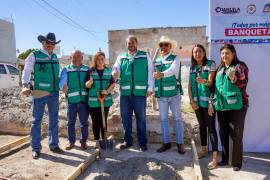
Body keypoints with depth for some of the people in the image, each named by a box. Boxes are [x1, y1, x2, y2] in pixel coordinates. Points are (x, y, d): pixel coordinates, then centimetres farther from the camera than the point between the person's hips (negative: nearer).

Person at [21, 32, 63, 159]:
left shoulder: (55, 57, 14)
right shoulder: (34, 55, -2)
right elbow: (26, 71, -10)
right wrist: (25, 85, -24)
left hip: (54, 93, 5)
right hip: (39, 93, -5)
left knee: (54, 120, 11)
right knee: (37, 121, 2)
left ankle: (53, 145, 23)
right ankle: (36, 148, 14)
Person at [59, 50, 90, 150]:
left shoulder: (87, 69, 10)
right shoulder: (66, 70, 5)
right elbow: (62, 81, -10)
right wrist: (63, 87, -29)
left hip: (84, 100, 1)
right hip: (72, 101, -1)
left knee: (84, 123, 8)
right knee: (71, 123, 8)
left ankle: (83, 141, 23)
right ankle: (71, 141, 24)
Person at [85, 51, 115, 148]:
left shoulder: (108, 70, 5)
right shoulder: (91, 71, 0)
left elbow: (113, 83, 6)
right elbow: (87, 85, -2)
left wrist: (107, 91, -13)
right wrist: (90, 82, -25)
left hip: (106, 100, 1)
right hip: (93, 100, -1)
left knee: (104, 120, 9)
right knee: (95, 121, 6)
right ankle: (97, 141, 18)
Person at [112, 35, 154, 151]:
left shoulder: (145, 56, 5)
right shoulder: (121, 57, 12)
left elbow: (150, 72, 3)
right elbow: (115, 70, 3)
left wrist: (150, 88, -3)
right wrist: (114, 73, -20)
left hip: (140, 93, -2)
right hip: (125, 93, 3)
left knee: (141, 119, 6)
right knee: (125, 118, 10)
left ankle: (142, 143, 19)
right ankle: (127, 141, 25)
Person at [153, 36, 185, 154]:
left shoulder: (175, 58, -2)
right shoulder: (156, 61, 12)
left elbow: (173, 70, -23)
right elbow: (151, 74, 8)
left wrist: (162, 74, -41)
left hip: (173, 93, -4)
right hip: (160, 94, 4)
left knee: (177, 118, 5)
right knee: (163, 119, 10)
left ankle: (180, 143, 16)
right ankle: (166, 142, 22)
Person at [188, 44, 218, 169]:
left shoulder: (210, 64, -4)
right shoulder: (192, 67, 10)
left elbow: (211, 82, -14)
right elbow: (189, 85, 8)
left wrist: (204, 81, -37)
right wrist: (191, 101, -1)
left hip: (207, 101, -5)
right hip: (196, 101, 5)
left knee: (211, 127, -6)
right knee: (202, 125, 15)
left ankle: (215, 157, -2)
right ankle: (204, 150, 28)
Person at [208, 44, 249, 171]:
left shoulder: (240, 66, -1)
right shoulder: (219, 69, 14)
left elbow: (243, 85, -7)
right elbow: (214, 87, 16)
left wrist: (233, 78, -25)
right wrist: (211, 103, 10)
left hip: (236, 105, -5)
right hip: (221, 106, 5)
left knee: (235, 134, 1)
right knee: (223, 133, 10)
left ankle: (236, 162, 15)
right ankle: (226, 158, 24)